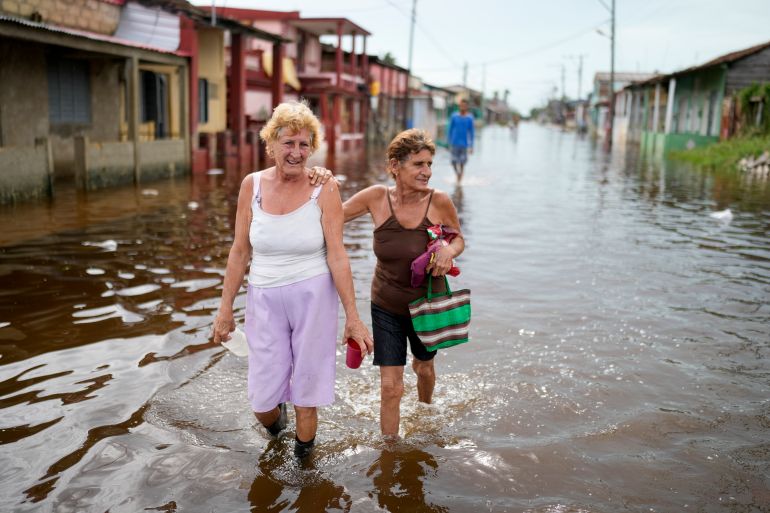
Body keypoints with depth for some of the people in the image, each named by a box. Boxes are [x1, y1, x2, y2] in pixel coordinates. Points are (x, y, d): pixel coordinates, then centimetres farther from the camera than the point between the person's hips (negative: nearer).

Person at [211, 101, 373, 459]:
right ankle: (274, 419, 44)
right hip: (264, 297, 2)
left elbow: (336, 254, -11)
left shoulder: (324, 189, -9)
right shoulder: (252, 185, -1)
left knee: (307, 387, 7)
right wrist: (225, 307, 5)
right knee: (262, 398, 6)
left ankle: (303, 454, 35)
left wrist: (352, 316, -12)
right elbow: (240, 251, 4)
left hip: (313, 296, -2)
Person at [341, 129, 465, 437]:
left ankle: (425, 412, 59)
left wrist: (449, 251, -25)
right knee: (390, 387, -1)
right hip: (386, 307, -1)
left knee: (425, 368, 26)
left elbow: (458, 240, -2)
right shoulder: (377, 198, -17)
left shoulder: (439, 202, -18)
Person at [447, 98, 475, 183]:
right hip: (454, 143, 1)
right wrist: (449, 143, 6)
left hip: (464, 144, -1)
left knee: (462, 164, 2)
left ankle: (459, 182, 13)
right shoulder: (454, 116, 0)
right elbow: (450, 130, 7)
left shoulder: (469, 118, -1)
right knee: (454, 162, -1)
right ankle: (457, 173, 26)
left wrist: (471, 146, 0)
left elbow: (472, 132, 3)